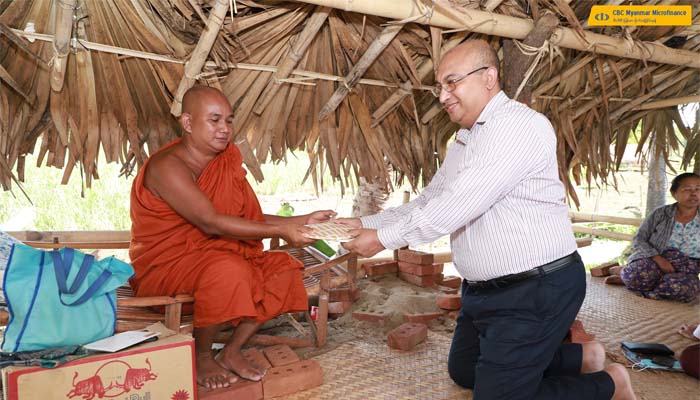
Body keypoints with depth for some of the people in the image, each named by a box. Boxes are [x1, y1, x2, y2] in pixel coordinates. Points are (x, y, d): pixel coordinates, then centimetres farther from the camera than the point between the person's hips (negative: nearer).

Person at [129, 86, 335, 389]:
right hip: (163, 267, -7)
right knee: (228, 271, -36)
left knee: (283, 267, -7)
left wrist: (301, 221, -8)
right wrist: (280, 232, -28)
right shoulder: (167, 166, -20)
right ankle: (201, 356, -8)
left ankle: (232, 351, 1)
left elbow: (249, 217, 3)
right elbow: (211, 223, -28)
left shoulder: (225, 161, 5)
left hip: (212, 254, 8)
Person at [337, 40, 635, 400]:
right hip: (484, 288, 10)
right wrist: (366, 224, 2)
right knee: (463, 371, 22)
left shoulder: (520, 125, -20)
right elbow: (428, 201, 13)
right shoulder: (463, 142, 12)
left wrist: (384, 238, -20)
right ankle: (578, 357, 30)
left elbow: (458, 205, -27)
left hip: (535, 290, -10)